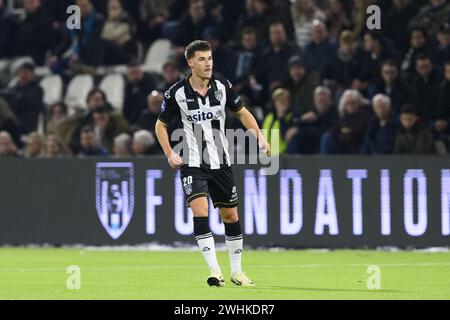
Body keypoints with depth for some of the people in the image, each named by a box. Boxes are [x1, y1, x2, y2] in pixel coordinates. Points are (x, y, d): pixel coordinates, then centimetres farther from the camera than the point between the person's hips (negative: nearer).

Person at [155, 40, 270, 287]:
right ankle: (215, 271, -22)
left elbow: (242, 112, 12)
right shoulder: (177, 93, -10)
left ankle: (236, 272, 22)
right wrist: (169, 154, -7)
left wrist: (259, 136, -1)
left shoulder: (222, 86, -4)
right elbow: (161, 124, 5)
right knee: (200, 210, -21)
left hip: (221, 162, 3)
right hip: (192, 164, -3)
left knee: (230, 215, 8)